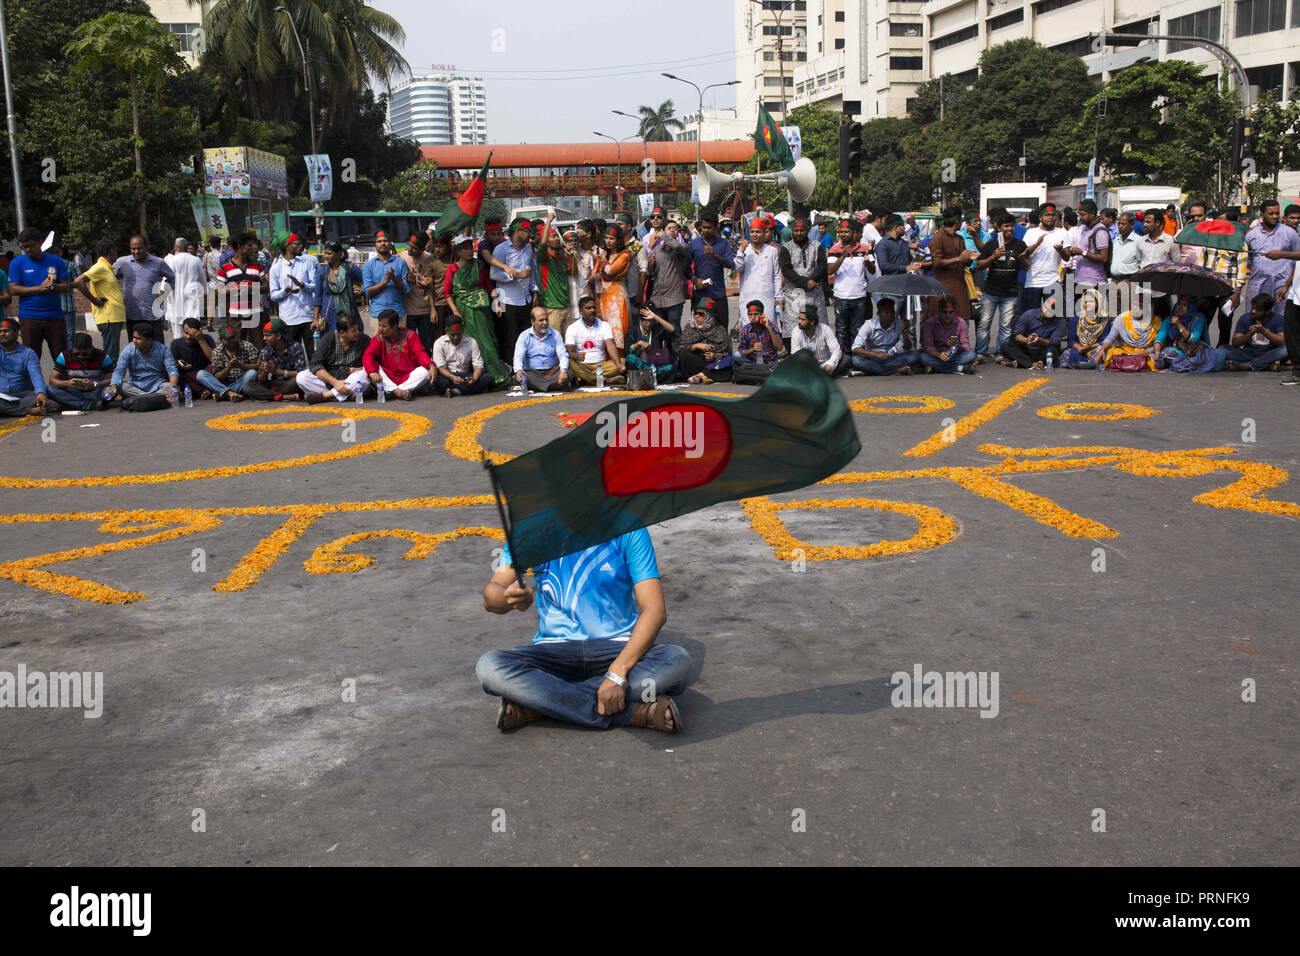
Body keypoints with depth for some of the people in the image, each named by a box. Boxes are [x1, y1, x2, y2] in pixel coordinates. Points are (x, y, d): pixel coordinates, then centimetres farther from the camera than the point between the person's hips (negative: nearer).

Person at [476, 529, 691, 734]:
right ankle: (633, 712, -29)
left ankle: (537, 704, -26)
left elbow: (655, 610, -14)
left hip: (619, 647, -1)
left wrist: (617, 673, -27)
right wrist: (508, 597, -31)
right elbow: (490, 596, -4)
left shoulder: (627, 529, -7)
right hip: (554, 651, 1)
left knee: (678, 661, -31)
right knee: (489, 667, -28)